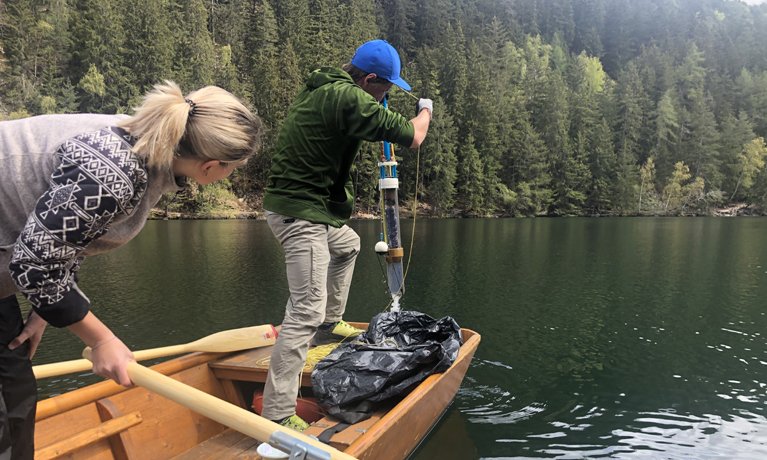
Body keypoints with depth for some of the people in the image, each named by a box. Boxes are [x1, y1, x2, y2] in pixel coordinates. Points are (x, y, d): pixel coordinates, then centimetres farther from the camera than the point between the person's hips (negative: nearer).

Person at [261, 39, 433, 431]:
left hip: (303, 208, 11)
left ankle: (330, 324, 43)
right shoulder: (347, 97, -18)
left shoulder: (321, 87, 12)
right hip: (301, 213, -11)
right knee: (306, 311, -12)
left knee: (348, 245, 34)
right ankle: (277, 414, -8)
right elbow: (412, 137, -13)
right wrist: (425, 110, 8)